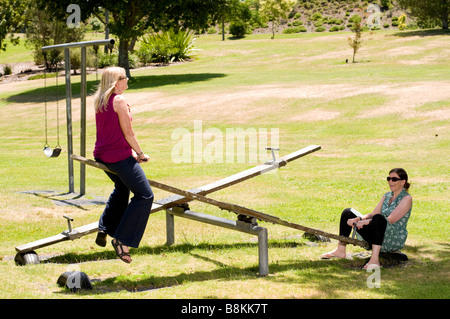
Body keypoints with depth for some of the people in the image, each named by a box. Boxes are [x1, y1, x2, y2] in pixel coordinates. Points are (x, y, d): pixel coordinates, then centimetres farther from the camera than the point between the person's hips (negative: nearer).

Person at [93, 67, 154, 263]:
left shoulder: (100, 101, 10)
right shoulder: (119, 100, -16)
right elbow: (127, 133, -15)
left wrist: (131, 152, 17)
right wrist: (140, 154, -1)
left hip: (102, 156, 9)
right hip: (119, 156, -9)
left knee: (122, 188, 33)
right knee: (144, 196, -1)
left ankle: (103, 231, 33)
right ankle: (122, 240, -5)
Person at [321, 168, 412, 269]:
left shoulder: (406, 198, -7)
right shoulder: (386, 196, 17)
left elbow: (390, 220, -19)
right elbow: (373, 214, 11)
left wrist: (366, 222, -26)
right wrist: (358, 219, -10)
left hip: (396, 240, -8)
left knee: (378, 218, -40)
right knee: (348, 212, 5)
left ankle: (375, 259, -48)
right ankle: (340, 250, 4)